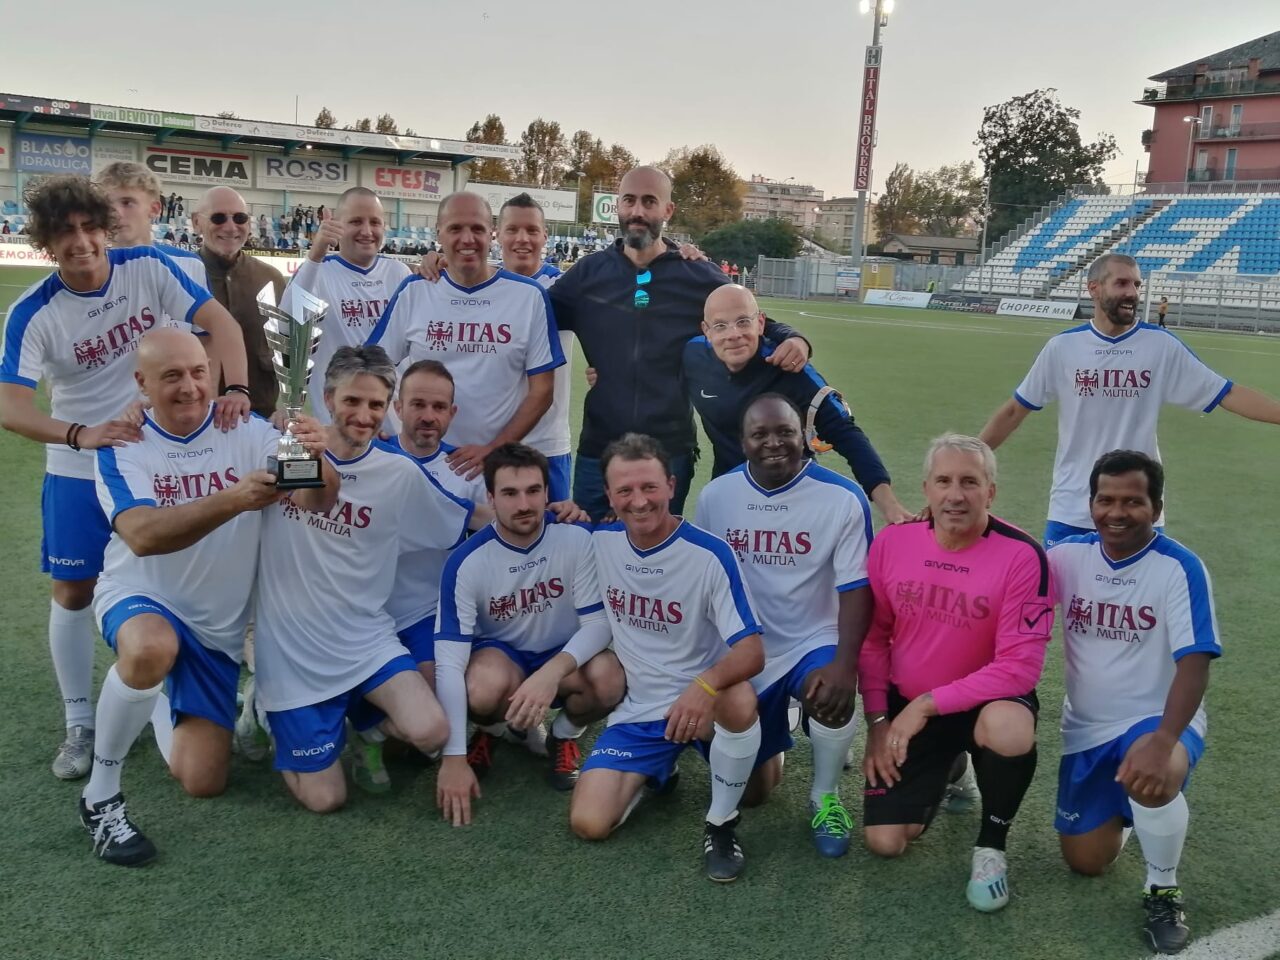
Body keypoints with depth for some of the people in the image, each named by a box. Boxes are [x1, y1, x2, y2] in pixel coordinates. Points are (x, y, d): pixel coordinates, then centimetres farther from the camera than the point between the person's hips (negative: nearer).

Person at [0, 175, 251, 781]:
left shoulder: (149, 269, -12)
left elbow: (218, 322, -14)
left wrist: (236, 388, -31)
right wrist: (80, 435, -38)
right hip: (79, 471, 0)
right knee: (73, 592, 3)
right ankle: (79, 725, 18)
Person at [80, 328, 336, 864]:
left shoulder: (248, 432, -10)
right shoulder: (121, 448, -13)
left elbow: (318, 501, -24)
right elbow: (143, 536, -30)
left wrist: (315, 461, -47)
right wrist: (233, 500, -45)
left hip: (218, 625, 3)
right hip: (140, 598, -2)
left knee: (203, 783, 2)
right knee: (152, 649, -40)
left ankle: (162, 707, 36)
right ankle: (100, 797, -16)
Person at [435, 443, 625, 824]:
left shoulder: (577, 539, -19)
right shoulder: (466, 562, -22)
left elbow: (599, 621, -17)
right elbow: (449, 663, -24)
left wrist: (553, 672, -38)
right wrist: (453, 757, -29)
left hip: (565, 655, 1)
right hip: (500, 652, -1)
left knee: (608, 679, -32)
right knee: (486, 687, -37)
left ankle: (565, 736, 3)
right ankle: (487, 731, 3)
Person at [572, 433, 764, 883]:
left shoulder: (709, 554, -19)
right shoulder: (599, 542, -5)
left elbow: (752, 650, -25)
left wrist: (706, 685, -44)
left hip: (701, 702, -3)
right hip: (637, 710, 4)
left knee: (741, 702, -39)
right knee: (588, 823, -13)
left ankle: (721, 824, -12)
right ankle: (656, 771, 20)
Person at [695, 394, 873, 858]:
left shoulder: (843, 498, -13)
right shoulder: (715, 495, -4)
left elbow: (855, 589, -14)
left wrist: (845, 664, -28)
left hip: (814, 643, -2)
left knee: (832, 695, -38)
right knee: (747, 792, 4)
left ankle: (825, 798, -7)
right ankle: (775, 733, 40)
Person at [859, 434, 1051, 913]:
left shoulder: (1021, 555, -20)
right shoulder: (891, 541, -9)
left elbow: (1020, 666, -22)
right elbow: (873, 637, 3)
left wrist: (928, 704, -24)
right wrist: (878, 722, -2)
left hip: (986, 702, -3)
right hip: (907, 708, 3)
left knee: (1010, 730, -40)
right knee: (884, 842, -3)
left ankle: (991, 844, -8)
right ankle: (946, 772, 29)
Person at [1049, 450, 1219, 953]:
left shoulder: (1180, 568, -17)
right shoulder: (1068, 555, -5)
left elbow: (1194, 663, -24)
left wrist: (1163, 741, -38)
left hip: (1157, 721, -4)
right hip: (1086, 728, 4)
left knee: (1153, 778, -39)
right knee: (1085, 862, 7)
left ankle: (1163, 891, -10)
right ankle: (1117, 807, 42)